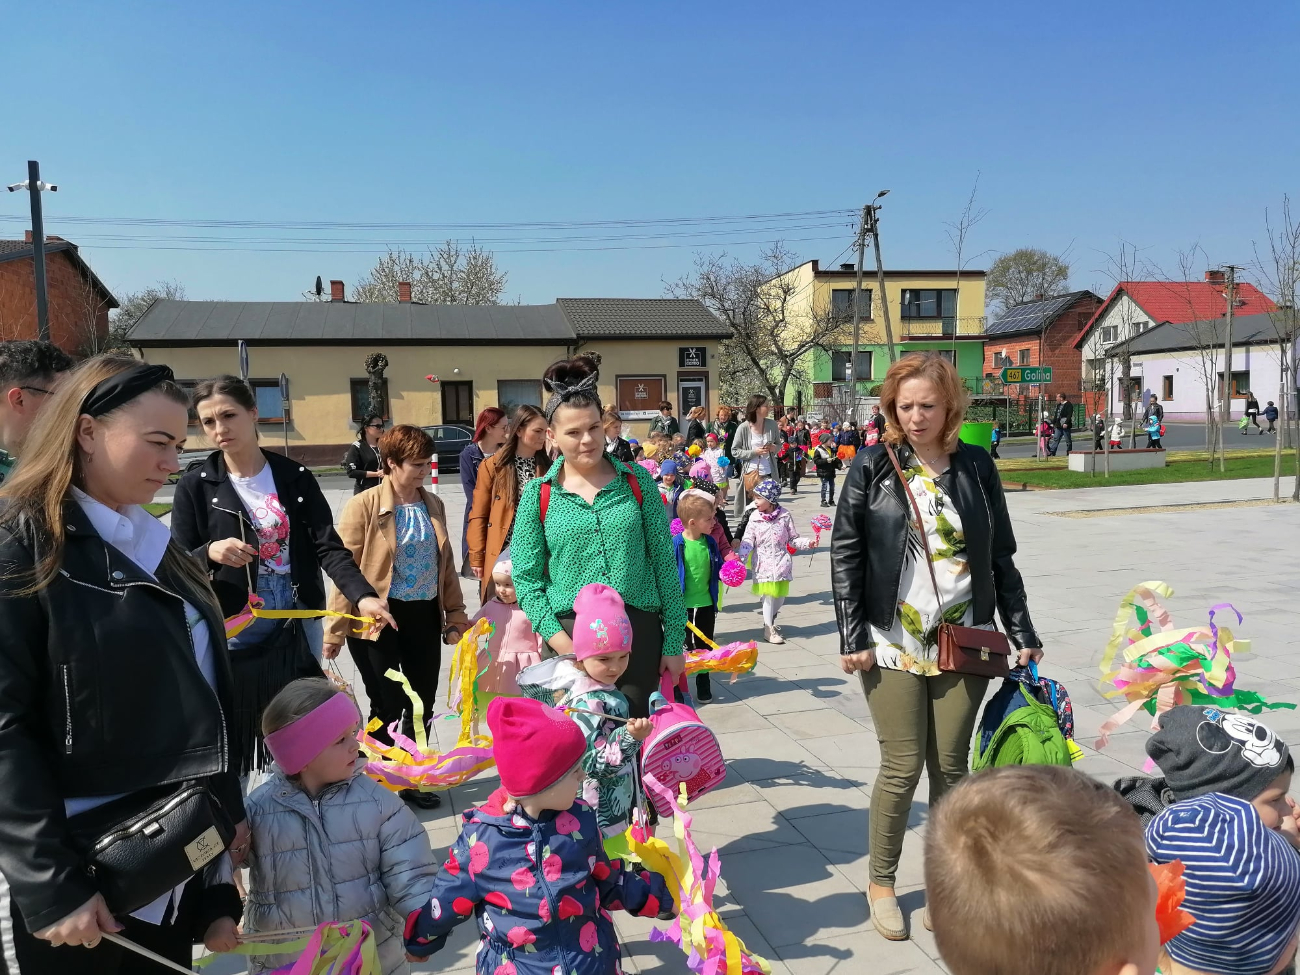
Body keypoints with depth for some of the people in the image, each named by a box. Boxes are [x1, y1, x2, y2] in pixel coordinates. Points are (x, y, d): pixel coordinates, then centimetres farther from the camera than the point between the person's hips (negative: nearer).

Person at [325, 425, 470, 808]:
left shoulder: (433, 504, 6)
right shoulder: (363, 507, -12)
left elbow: (446, 562, 15)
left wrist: (455, 612, 15)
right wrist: (334, 631, -10)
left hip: (424, 617, 5)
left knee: (422, 704, 12)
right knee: (388, 706, 3)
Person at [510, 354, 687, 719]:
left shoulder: (636, 482, 2)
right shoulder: (539, 495, 1)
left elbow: (664, 563, 3)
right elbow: (526, 577, 0)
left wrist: (674, 641, 1)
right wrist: (559, 641, -12)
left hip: (638, 629, 0)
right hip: (570, 634, 0)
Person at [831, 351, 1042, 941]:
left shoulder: (977, 467, 5)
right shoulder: (873, 467, -2)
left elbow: (1001, 558, 9)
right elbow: (845, 555, -3)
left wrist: (1022, 635, 6)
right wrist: (852, 637, -8)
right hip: (892, 644, -2)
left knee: (951, 766, 8)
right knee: (902, 766, 0)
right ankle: (881, 882, 21)